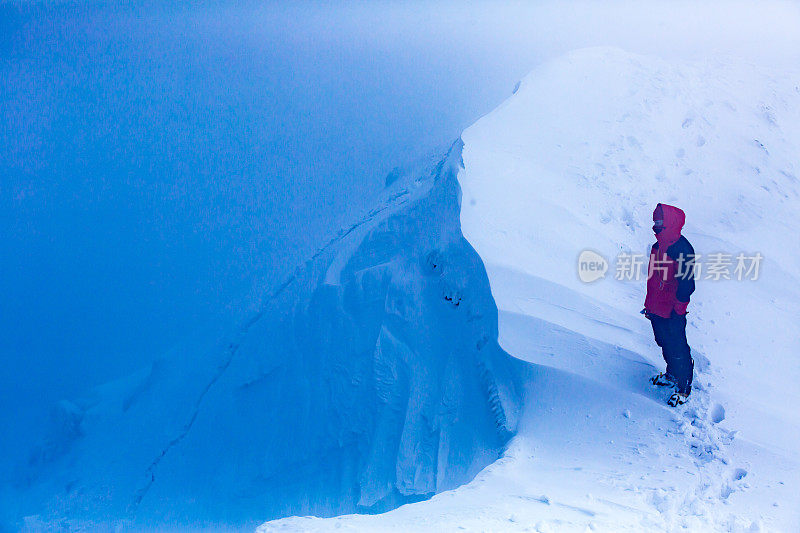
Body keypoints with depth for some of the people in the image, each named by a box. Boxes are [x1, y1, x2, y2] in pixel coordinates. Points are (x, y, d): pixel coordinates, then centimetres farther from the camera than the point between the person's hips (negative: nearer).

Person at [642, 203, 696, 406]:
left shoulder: (682, 248, -21)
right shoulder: (658, 246, 6)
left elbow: (686, 284, -20)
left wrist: (678, 310, -19)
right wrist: (649, 305, 19)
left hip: (672, 313, -8)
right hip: (657, 310, 8)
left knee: (678, 350, 3)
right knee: (664, 344, 23)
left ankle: (684, 388, 17)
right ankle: (672, 375, 43)